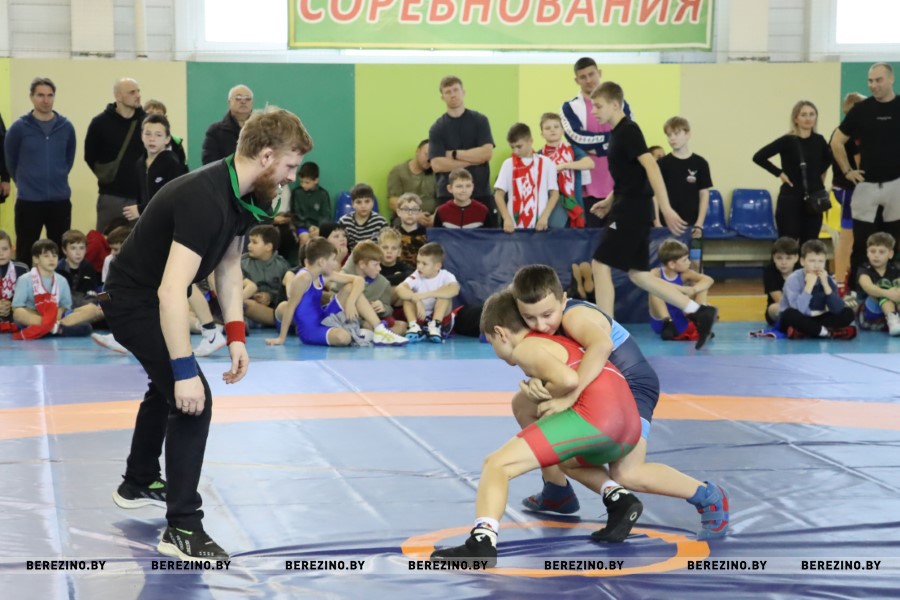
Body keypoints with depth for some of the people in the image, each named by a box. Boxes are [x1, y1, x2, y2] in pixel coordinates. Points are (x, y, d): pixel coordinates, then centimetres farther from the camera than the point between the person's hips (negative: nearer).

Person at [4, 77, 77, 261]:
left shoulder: (66, 127, 2)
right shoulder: (19, 127, -6)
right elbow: (11, 159, 6)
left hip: (60, 200, 2)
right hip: (28, 201, -2)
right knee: (25, 253, 4)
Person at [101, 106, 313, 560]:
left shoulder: (243, 194, -4)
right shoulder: (205, 200, -34)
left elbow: (228, 265, 10)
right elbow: (171, 292, -39)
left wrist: (236, 334, 3)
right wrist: (186, 372, -39)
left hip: (151, 299, 11)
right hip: (135, 301, -11)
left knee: (168, 386, 29)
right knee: (191, 398, -17)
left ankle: (138, 484, 50)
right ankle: (181, 528, -10)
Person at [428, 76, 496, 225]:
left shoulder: (479, 121, 6)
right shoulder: (437, 128, 3)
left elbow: (487, 153, -6)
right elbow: (437, 165, -8)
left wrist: (455, 154, -7)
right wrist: (472, 160, -9)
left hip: (481, 192, 1)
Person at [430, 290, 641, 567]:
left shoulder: (526, 347, 5)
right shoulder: (558, 343, 33)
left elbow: (569, 379, -12)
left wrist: (546, 397, 6)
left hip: (594, 414, -9)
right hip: (630, 428, 9)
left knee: (497, 464, -8)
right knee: (566, 459, 40)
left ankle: (483, 542, -29)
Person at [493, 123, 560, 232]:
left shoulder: (546, 163, 4)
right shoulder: (508, 164, 5)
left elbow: (554, 194, 6)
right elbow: (499, 194, 3)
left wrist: (544, 217, -7)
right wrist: (507, 219, -11)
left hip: (539, 226, -1)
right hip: (514, 226, 1)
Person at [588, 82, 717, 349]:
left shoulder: (628, 130, -13)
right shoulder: (619, 132, 15)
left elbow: (651, 166, -23)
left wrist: (666, 208, -28)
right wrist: (610, 201, 20)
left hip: (633, 210, -9)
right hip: (629, 210, 9)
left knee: (601, 264, -6)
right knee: (638, 273, 9)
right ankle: (699, 313, 11)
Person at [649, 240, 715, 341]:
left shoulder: (684, 274, -4)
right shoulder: (656, 273, -13)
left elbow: (708, 280, -13)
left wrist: (693, 289, -34)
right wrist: (681, 289, -42)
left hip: (682, 322, 4)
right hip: (660, 323, -4)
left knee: (701, 285, -4)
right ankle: (667, 324, -34)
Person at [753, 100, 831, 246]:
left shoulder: (819, 140, 5)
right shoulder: (787, 141, -9)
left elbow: (828, 158, 27)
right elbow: (758, 157, -12)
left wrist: (821, 173, 12)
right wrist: (779, 173, -10)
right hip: (791, 200, -5)